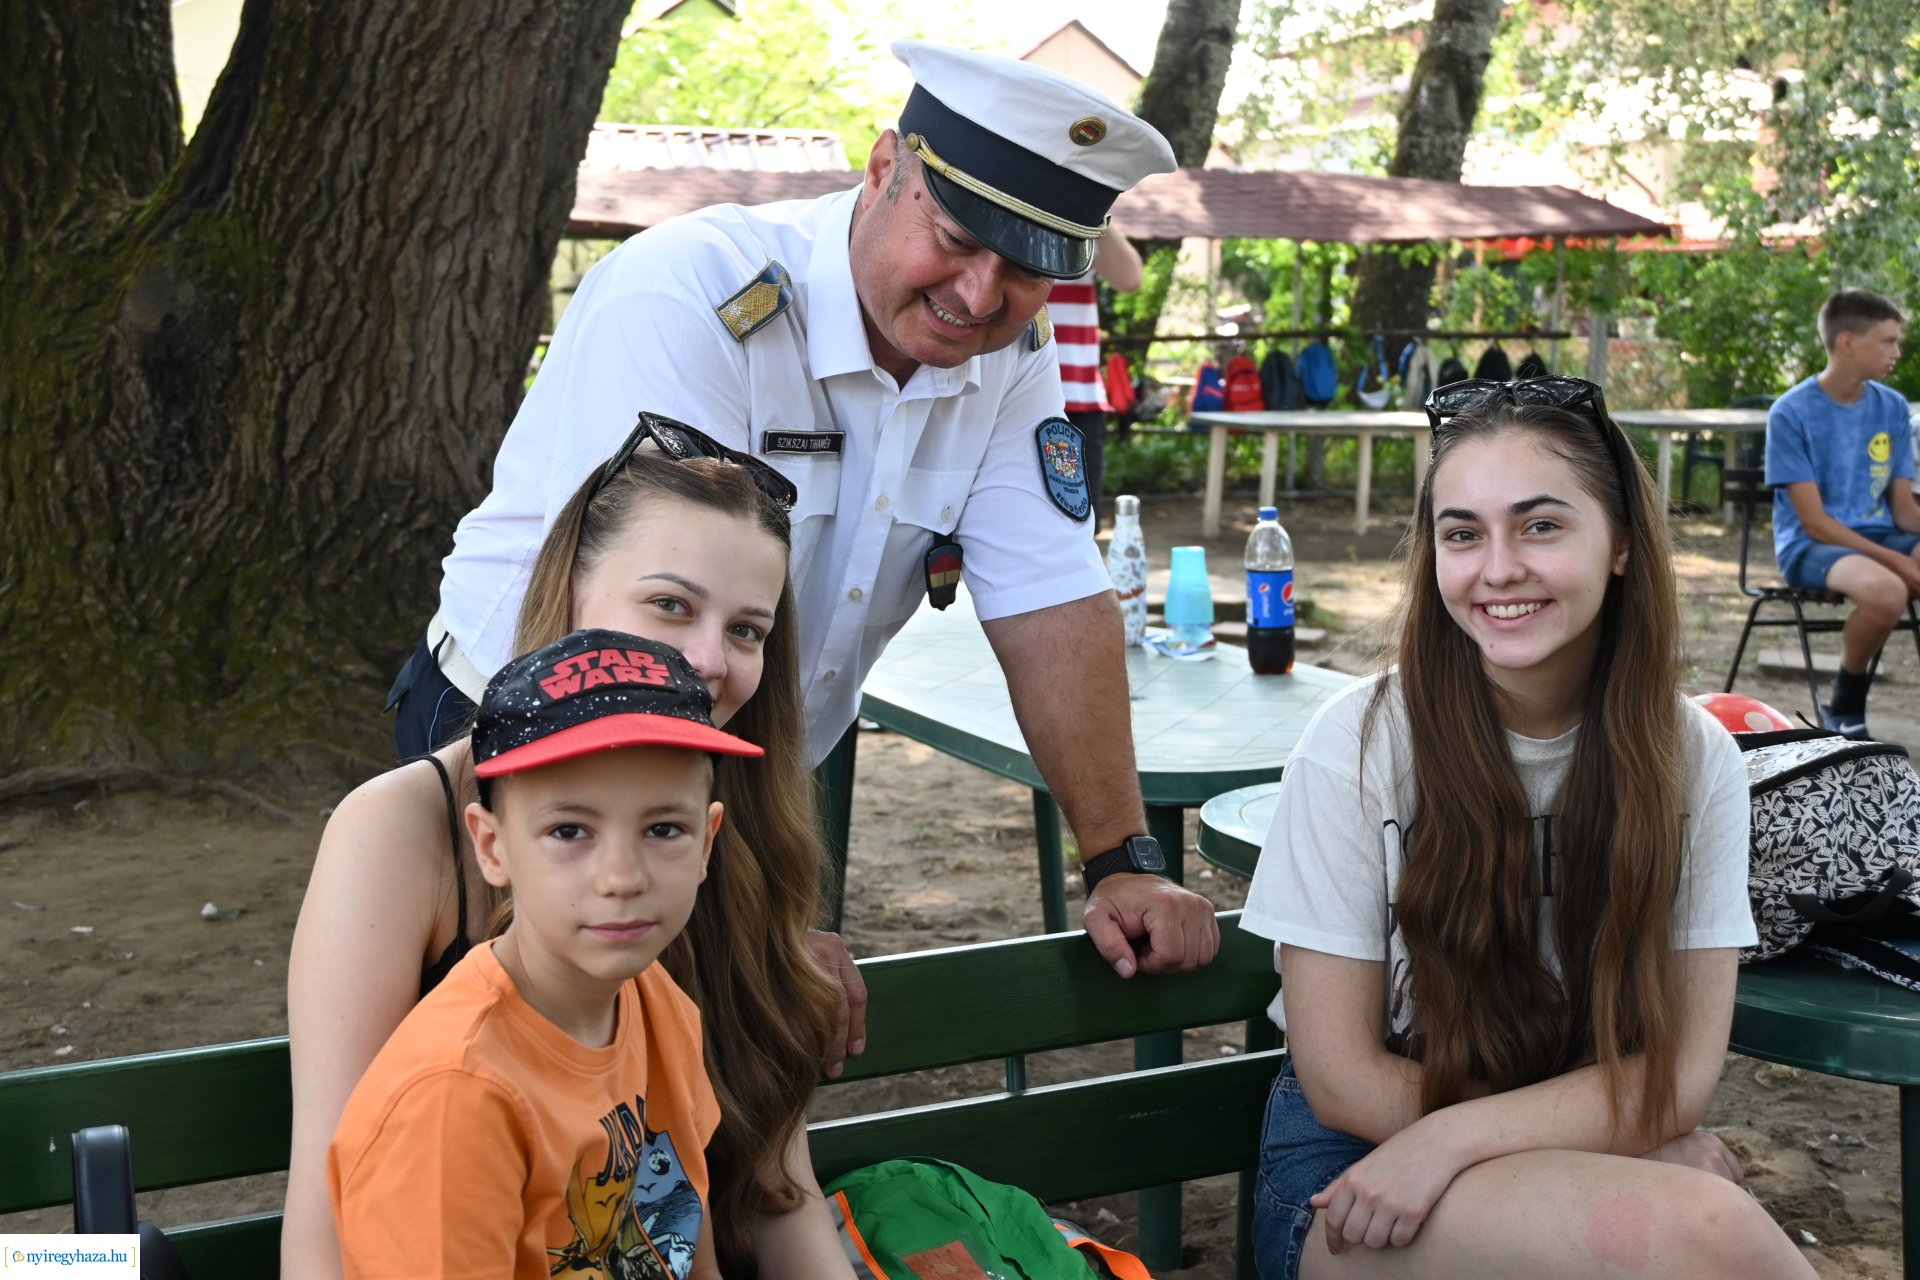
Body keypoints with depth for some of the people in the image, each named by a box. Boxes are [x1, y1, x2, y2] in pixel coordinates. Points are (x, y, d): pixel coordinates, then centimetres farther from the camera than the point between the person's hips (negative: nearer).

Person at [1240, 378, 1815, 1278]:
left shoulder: (1692, 759, -4)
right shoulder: (1361, 740, -12)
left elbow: (1681, 1072, -6)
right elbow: (1343, 1078, -10)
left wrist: (1457, 1137, -21)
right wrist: (1629, 1135, -11)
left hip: (1583, 1169, 3)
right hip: (1355, 1171, -3)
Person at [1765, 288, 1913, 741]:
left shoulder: (1893, 407, 5)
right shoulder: (1791, 413, -12)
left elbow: (1903, 507, 8)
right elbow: (1815, 522, -14)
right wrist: (1898, 562, -22)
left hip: (1880, 537, 5)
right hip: (1811, 546, -5)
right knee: (1886, 591, -36)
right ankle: (1844, 708, -10)